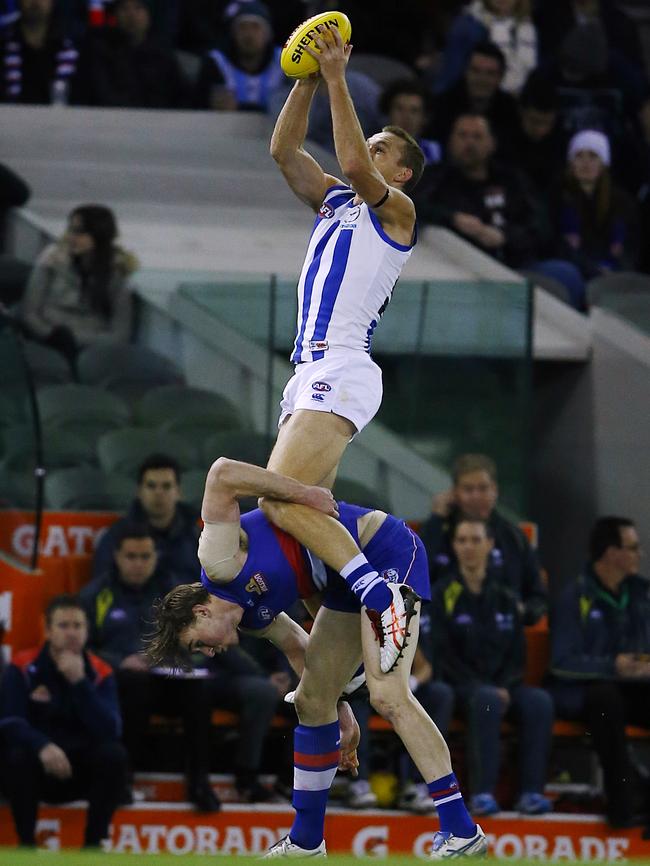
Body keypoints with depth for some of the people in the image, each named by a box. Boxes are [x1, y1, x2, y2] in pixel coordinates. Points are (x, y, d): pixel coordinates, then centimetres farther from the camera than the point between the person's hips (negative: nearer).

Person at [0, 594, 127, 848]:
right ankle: (26, 843, -19)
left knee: (114, 753, -25)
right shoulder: (22, 668, -7)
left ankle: (93, 843, -15)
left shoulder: (100, 674, -2)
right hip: (37, 775, -2)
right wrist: (43, 746, -38)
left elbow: (109, 731, -16)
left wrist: (80, 682, -25)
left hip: (81, 774, 2)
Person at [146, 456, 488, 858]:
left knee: (388, 696, -20)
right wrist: (342, 715, 21)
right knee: (312, 701, 12)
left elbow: (222, 474, -28)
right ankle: (306, 843, 22)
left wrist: (303, 494, -25)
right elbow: (299, 648, 19)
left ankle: (461, 830, -17)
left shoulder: (218, 565, -19)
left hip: (388, 551, -10)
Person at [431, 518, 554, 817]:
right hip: (460, 687, -4)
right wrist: (486, 688, -16)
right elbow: (444, 656, -4)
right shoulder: (442, 596, 3)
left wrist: (505, 687, -8)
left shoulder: (504, 599, 16)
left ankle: (531, 792, -30)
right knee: (487, 699, -38)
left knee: (539, 701, -28)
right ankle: (482, 793, -40)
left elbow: (517, 655, 14)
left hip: (503, 684, 4)